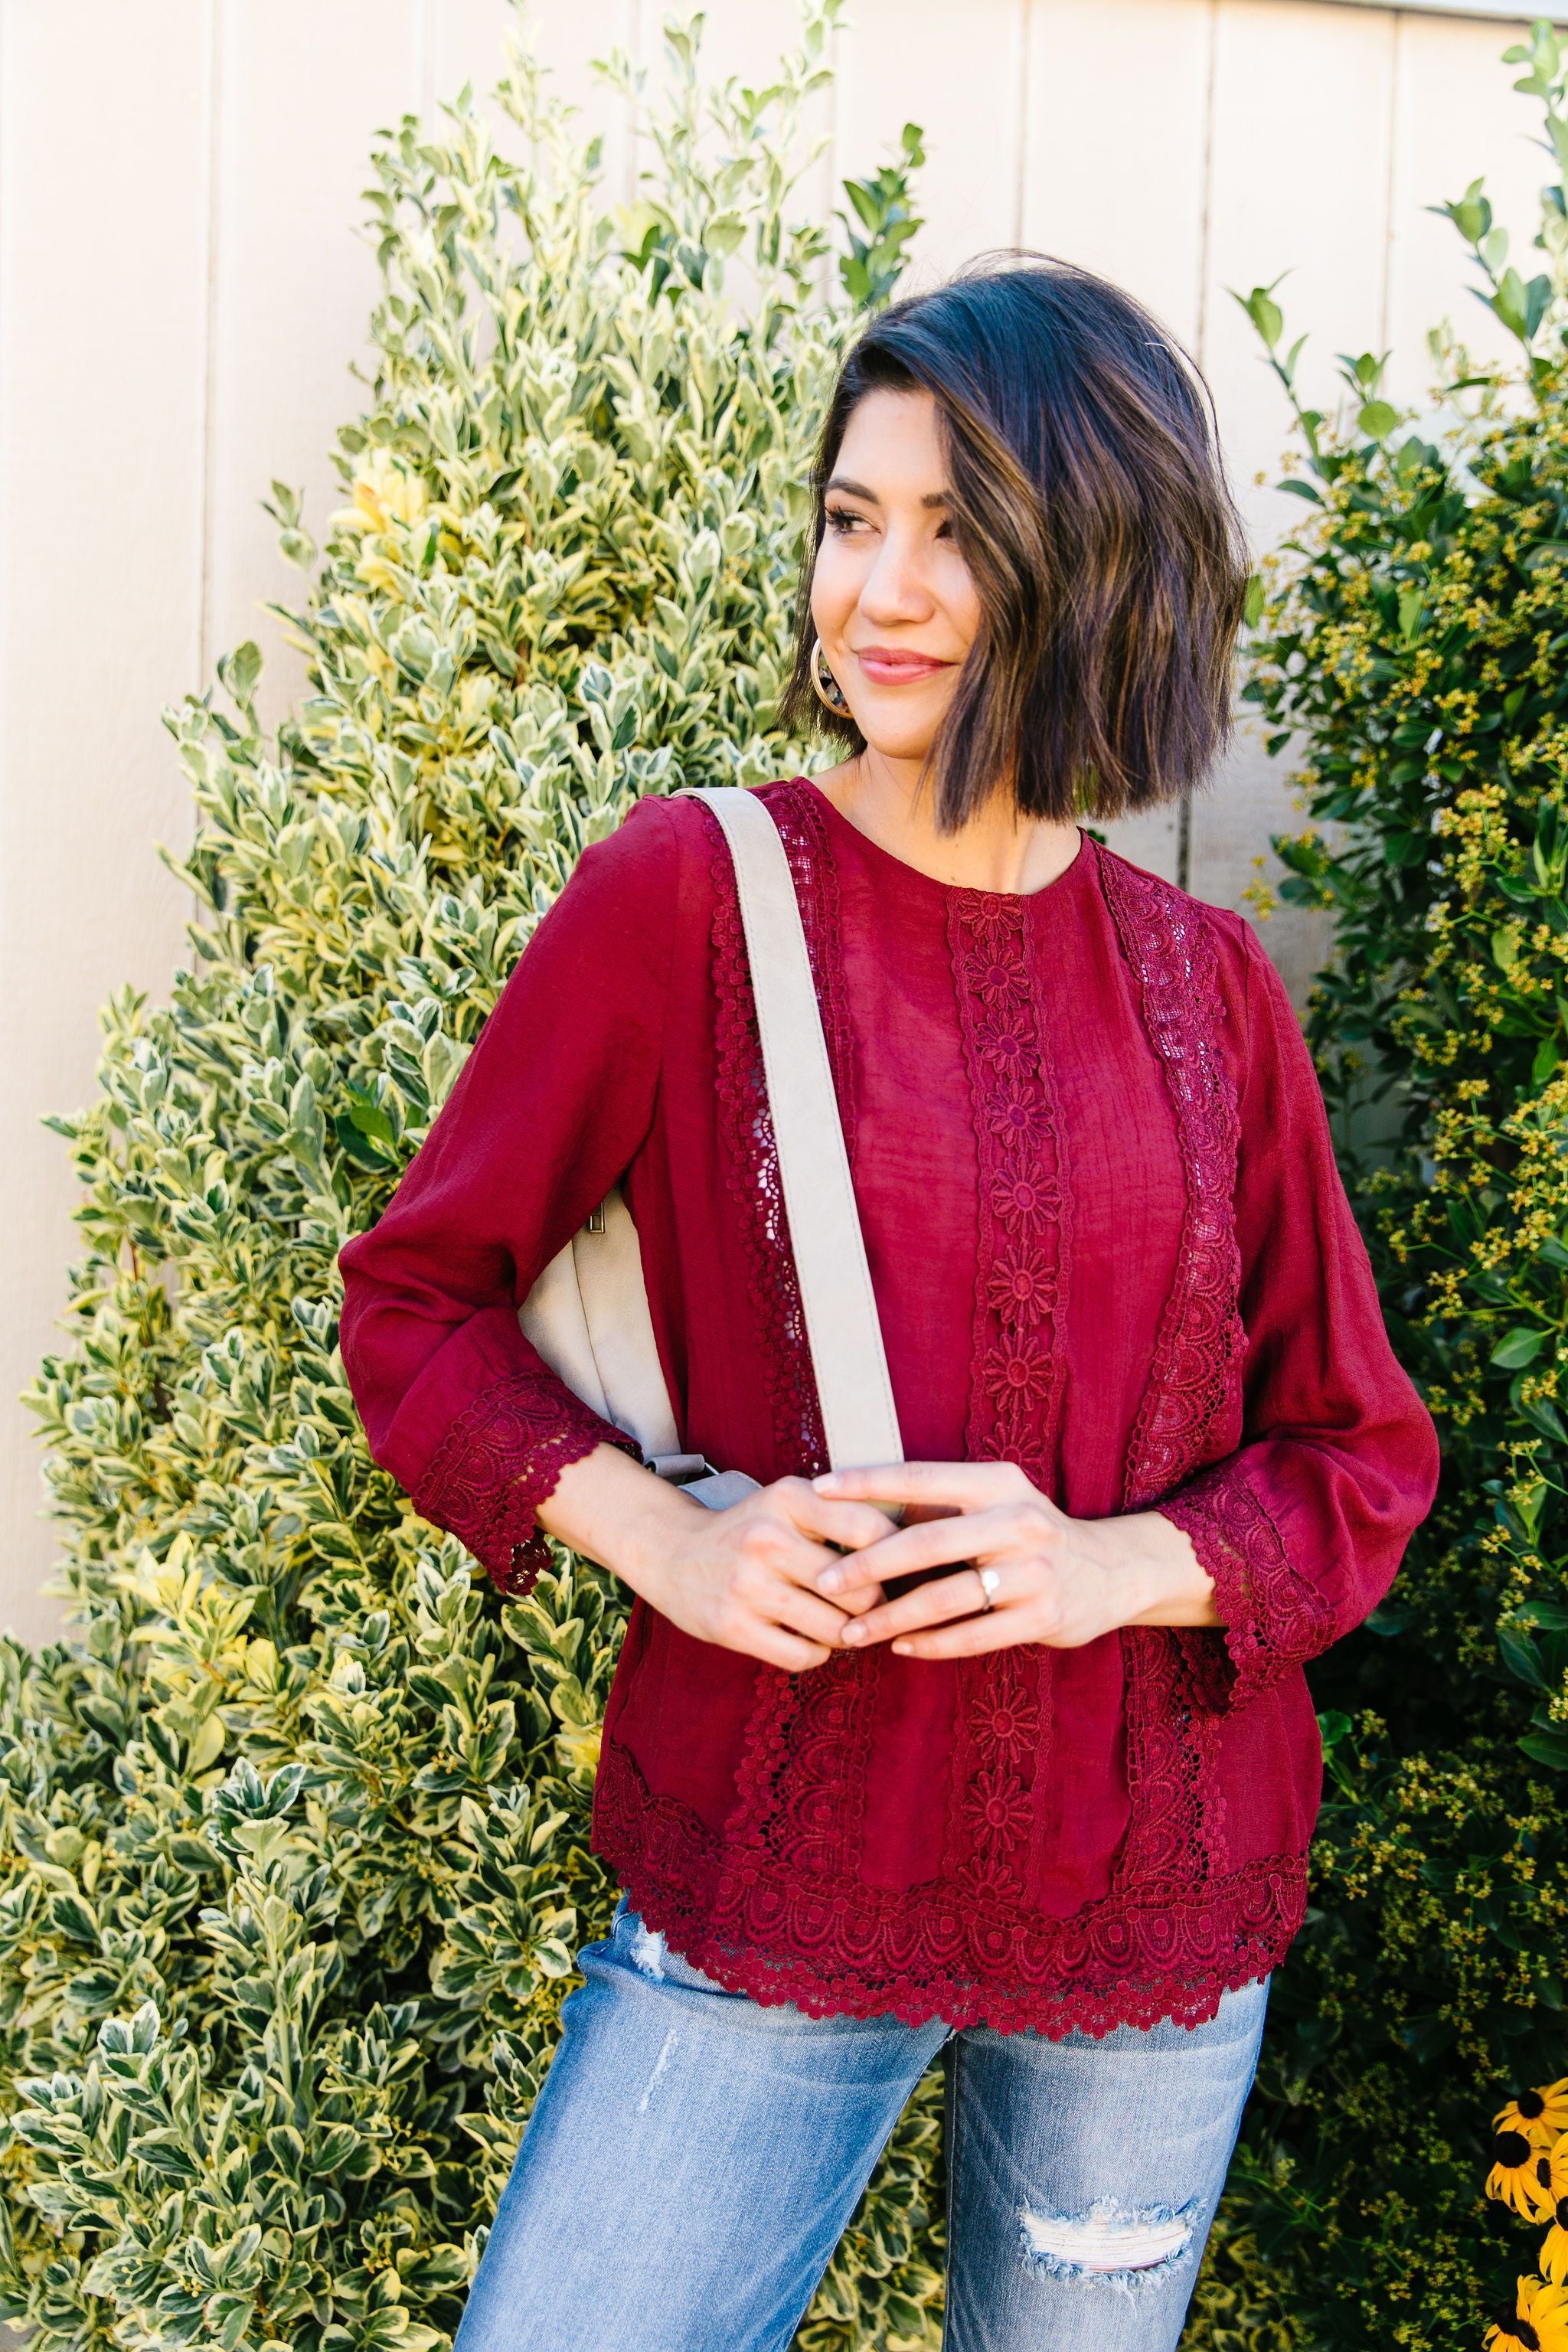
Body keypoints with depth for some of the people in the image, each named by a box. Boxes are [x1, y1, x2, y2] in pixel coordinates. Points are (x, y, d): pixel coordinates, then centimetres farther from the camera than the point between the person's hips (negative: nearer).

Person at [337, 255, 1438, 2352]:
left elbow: (1361, 1453, 5)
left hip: (1157, 1901, 3)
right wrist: (656, 1535, -16)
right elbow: (415, 1294, -1)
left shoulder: (1206, 988, 0)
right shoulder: (686, 897, -8)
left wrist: (1118, 1564, -14)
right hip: (766, 1877, -2)